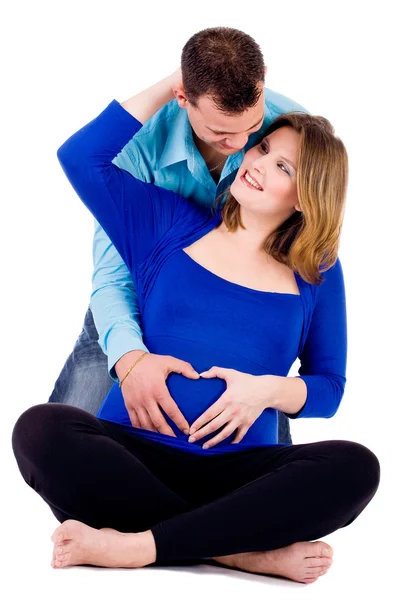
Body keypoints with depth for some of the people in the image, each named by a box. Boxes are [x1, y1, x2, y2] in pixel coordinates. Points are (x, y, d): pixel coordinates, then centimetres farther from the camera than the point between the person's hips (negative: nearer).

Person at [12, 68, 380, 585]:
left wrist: (269, 389, -9)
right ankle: (246, 551, -29)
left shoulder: (316, 275, 11)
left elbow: (329, 386, 12)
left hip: (237, 470, 0)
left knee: (354, 468, -30)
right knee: (41, 430, -33)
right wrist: (171, 86, 8)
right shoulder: (169, 224, 12)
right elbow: (81, 156, 5)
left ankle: (134, 546, -31)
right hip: (133, 453, 0)